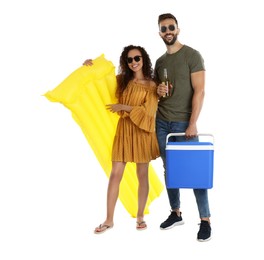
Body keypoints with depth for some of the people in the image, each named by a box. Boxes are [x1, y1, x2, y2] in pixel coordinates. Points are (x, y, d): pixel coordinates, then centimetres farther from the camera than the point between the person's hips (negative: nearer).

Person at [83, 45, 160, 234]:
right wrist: (91, 66, 4)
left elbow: (148, 110, -12)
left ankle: (140, 216, 22)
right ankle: (109, 220, 8)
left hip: (142, 132, -2)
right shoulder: (121, 80, 8)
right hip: (124, 130, 3)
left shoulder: (151, 85, -2)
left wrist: (123, 107, -12)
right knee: (115, 174, 0)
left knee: (142, 176, 7)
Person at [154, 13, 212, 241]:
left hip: (183, 122, -5)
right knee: (169, 169, 9)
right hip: (161, 122, 6)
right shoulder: (160, 61, 14)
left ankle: (205, 220, 3)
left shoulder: (192, 55, -4)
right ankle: (175, 213, 20)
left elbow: (199, 91, -10)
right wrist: (158, 91, -3)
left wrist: (192, 124, -17)